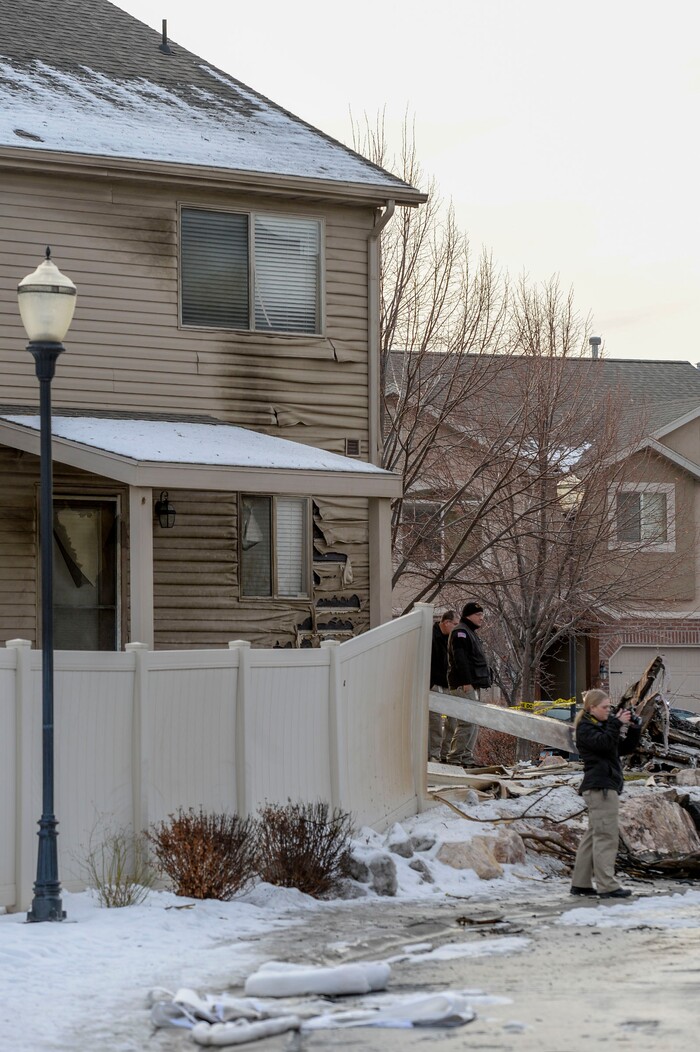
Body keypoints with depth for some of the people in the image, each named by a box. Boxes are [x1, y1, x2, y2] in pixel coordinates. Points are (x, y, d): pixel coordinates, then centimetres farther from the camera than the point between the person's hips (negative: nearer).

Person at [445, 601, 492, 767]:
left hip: (472, 685, 11)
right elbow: (460, 659, -18)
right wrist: (466, 682, -24)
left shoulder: (471, 634, 24)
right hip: (464, 685, -11)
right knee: (467, 723, -14)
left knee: (473, 723, 10)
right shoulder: (460, 632, -8)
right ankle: (454, 758, -15)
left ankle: (467, 758, 12)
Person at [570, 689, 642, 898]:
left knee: (593, 835, 10)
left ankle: (580, 883, 12)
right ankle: (607, 886, -16)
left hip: (607, 785, 10)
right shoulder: (585, 728, -5)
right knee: (606, 835, -13)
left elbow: (625, 747, 19)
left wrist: (634, 729, 5)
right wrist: (617, 723, -19)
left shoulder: (603, 726, 22)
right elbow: (603, 743, -22)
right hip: (599, 786, -10)